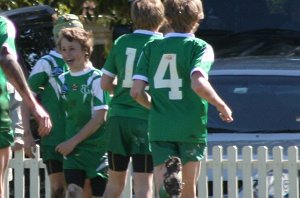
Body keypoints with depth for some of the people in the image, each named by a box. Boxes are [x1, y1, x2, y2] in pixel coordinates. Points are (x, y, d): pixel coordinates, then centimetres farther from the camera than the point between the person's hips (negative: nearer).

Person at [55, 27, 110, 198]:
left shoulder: (96, 78, -10)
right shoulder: (63, 80, 8)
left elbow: (100, 117, -13)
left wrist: (73, 141, -12)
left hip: (97, 147, -4)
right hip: (72, 148, 4)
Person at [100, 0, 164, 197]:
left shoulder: (121, 42, 5)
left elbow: (105, 83, 8)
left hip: (118, 117, 4)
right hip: (145, 120, -4)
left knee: (115, 181, 14)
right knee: (144, 182, -2)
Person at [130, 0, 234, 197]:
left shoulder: (152, 47, 6)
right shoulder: (199, 47, -4)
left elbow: (137, 91, 1)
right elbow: (199, 85, -21)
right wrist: (222, 106, -5)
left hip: (160, 128, 2)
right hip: (192, 128, -2)